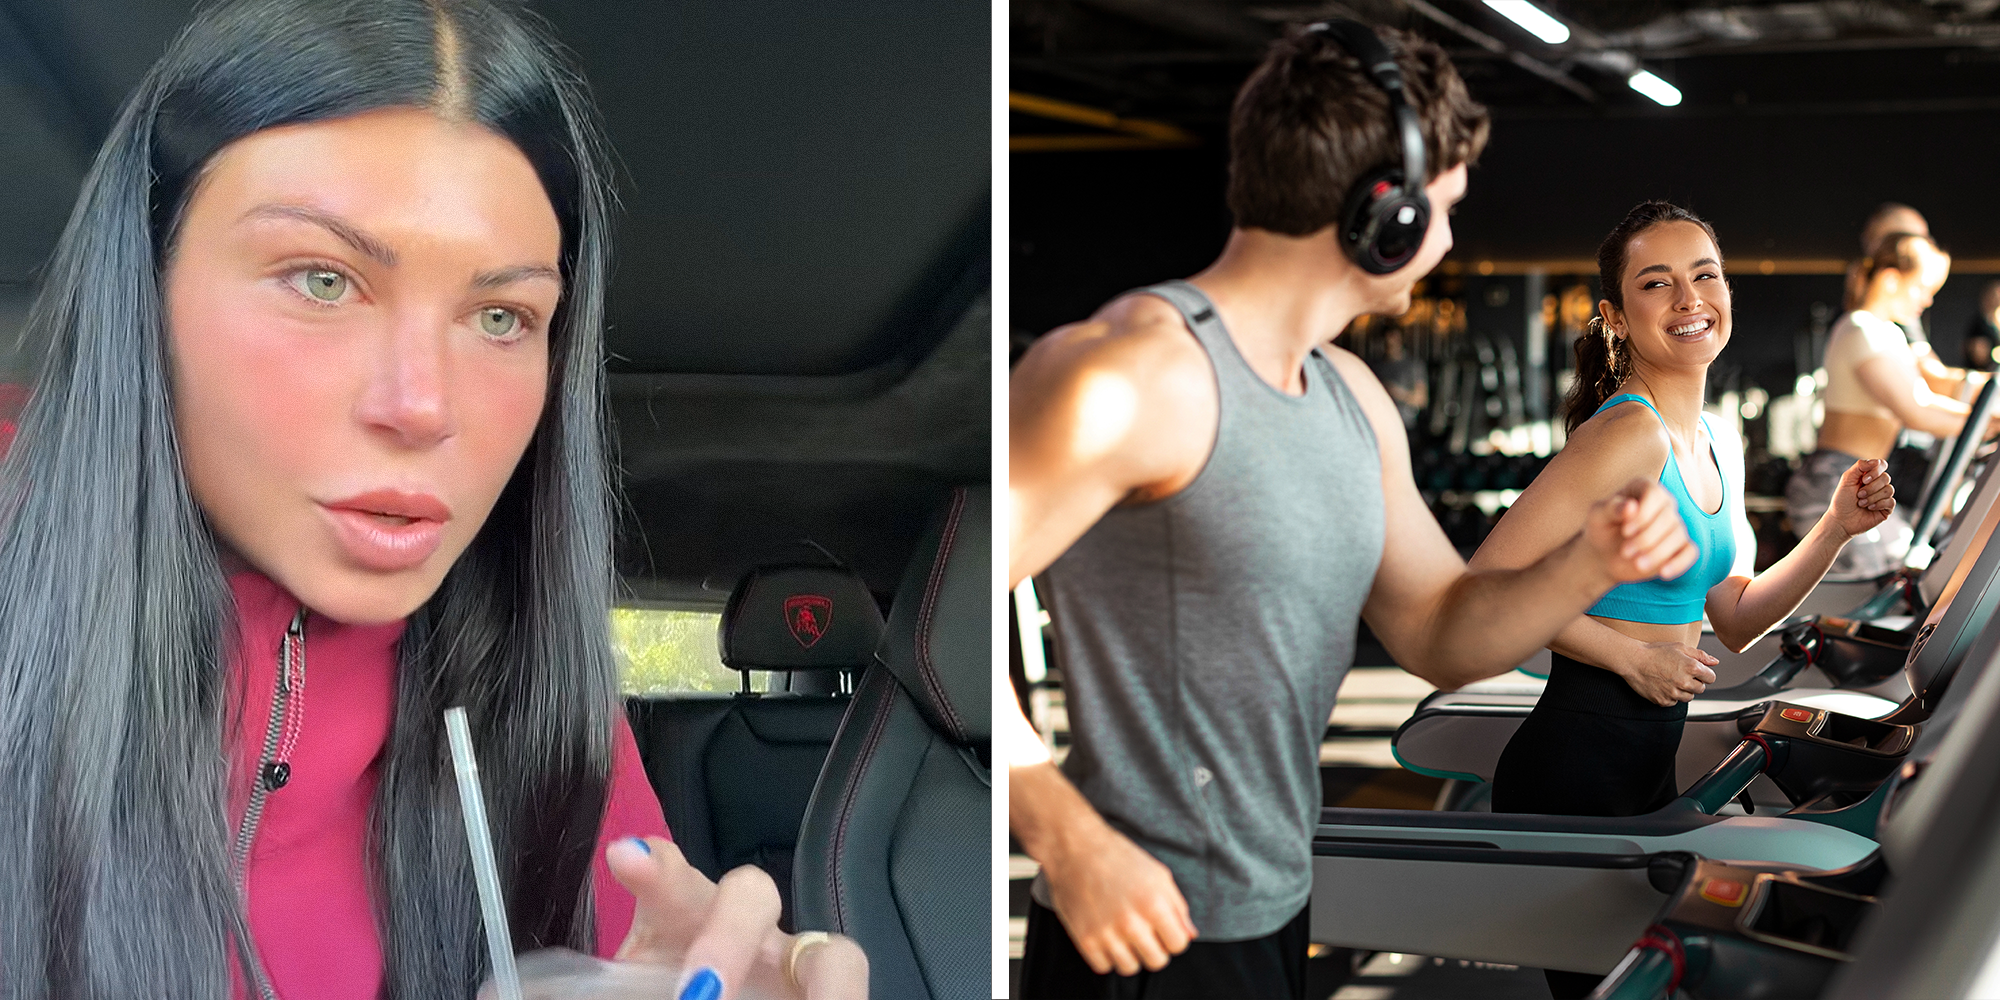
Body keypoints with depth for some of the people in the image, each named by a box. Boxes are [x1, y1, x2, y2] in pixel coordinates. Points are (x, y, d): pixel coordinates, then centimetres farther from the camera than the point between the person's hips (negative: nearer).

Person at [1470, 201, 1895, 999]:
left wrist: (1837, 527, 9)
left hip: (1649, 766, 9)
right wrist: (1630, 656, -18)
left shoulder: (1717, 445, 11)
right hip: (1576, 762, -9)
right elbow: (1487, 582, -24)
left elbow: (1736, 620, 19)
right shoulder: (1629, 432, -18)